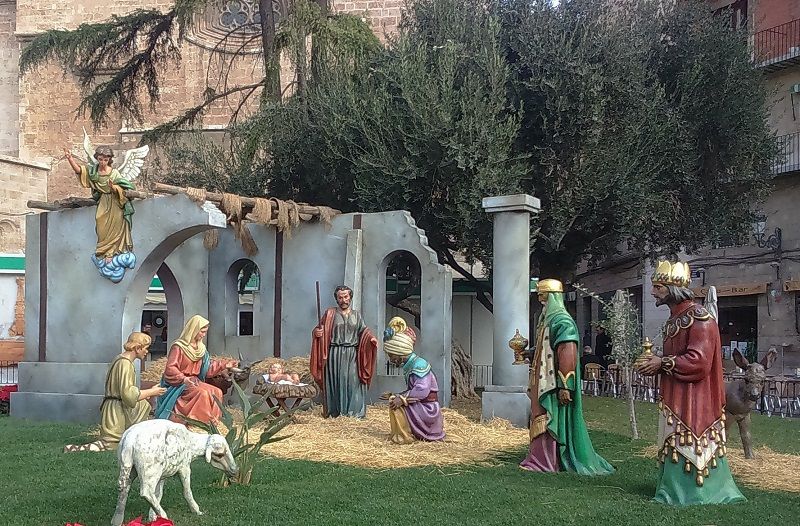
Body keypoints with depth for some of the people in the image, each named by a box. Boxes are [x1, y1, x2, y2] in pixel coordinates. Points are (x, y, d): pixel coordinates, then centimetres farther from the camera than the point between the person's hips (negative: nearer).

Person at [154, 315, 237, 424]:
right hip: (178, 385, -8)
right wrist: (184, 379, -34)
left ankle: (211, 421, -15)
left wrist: (224, 365, 11)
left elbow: (208, 368, 20)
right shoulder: (178, 347, -10)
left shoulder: (201, 348, 14)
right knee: (202, 393, -31)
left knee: (217, 392, -15)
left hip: (195, 382, 8)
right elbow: (170, 369, -19)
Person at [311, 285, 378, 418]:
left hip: (353, 354, 2)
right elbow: (319, 329, 4)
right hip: (335, 354, -2)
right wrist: (317, 333, -19)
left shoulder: (356, 315, 15)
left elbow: (363, 331, 12)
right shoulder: (330, 314, 6)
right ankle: (336, 411, 2)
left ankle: (355, 412, -1)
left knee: (354, 381, -4)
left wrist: (371, 338, -8)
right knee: (336, 382, -3)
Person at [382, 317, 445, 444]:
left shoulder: (419, 364, -20)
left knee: (396, 406, -21)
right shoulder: (409, 366, 9)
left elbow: (422, 390, -31)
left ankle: (403, 437, -9)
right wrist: (395, 396, 5)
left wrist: (401, 399, -32)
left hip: (428, 410, -10)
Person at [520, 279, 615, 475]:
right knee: (539, 418, 11)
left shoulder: (562, 321, -15)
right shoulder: (546, 318, 15)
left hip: (552, 383, -10)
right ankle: (538, 459, 16)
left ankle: (545, 462, -3)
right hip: (541, 381, 10)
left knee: (548, 420, -7)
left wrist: (565, 386, -24)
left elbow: (568, 356, -20)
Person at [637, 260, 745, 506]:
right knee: (676, 445, 12)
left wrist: (663, 363, -17)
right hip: (675, 399, 9)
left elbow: (699, 362, -24)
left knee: (691, 446, -3)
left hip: (694, 400, -9)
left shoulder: (699, 319, -16)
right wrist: (656, 363, 4)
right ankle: (677, 488, 19)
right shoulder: (674, 320, 14)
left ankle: (697, 491, 6)